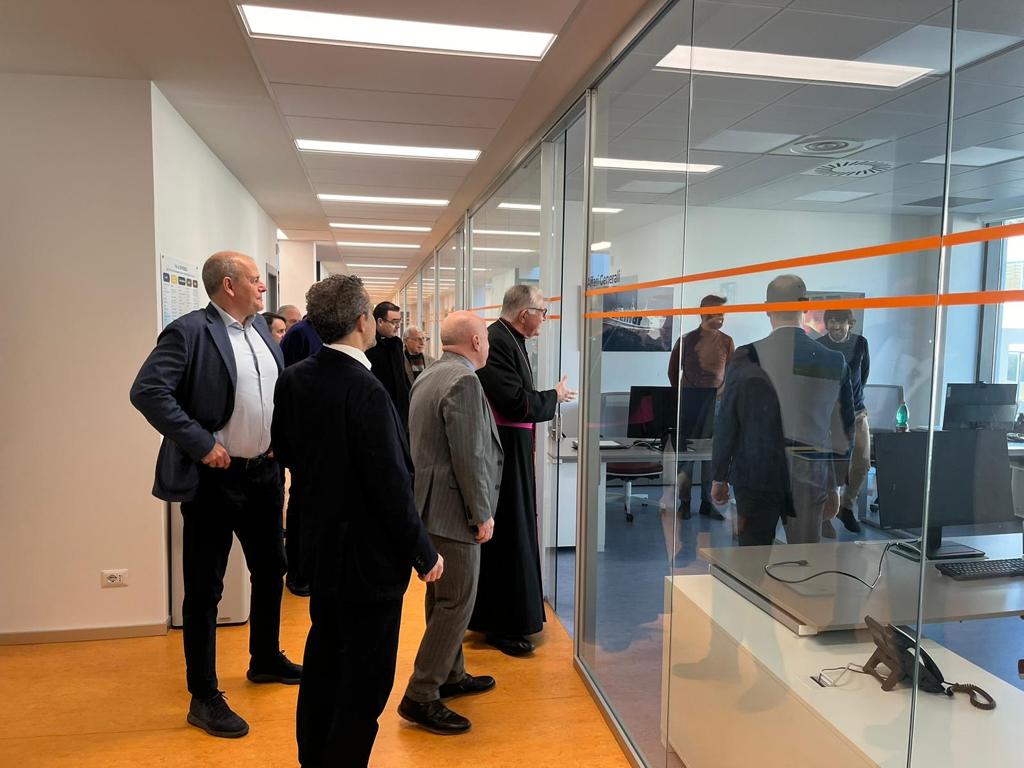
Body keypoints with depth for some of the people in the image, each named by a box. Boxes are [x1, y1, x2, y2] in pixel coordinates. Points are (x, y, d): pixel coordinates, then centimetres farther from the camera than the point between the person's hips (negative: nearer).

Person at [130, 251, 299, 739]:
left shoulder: (261, 328, 8)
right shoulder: (189, 331, -14)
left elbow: (285, 387, 20)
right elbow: (147, 391, -22)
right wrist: (200, 443, -22)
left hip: (264, 473, 8)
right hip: (214, 480, -7)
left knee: (270, 570, 20)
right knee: (204, 589, 5)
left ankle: (266, 660, 41)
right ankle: (204, 697, 20)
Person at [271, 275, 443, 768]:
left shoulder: (294, 379, -2)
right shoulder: (365, 391, -25)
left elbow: (285, 450, 10)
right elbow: (391, 484, -23)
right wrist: (424, 554, -12)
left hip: (322, 542, 9)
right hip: (369, 554, -9)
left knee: (324, 657, 24)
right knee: (368, 675, 7)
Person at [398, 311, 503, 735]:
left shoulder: (426, 377, 11)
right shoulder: (464, 382, -19)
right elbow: (470, 456, -22)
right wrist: (483, 514, -14)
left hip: (430, 503, 10)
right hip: (452, 510, -10)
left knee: (443, 596, 20)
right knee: (457, 602, -2)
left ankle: (450, 674, 34)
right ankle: (421, 697, 6)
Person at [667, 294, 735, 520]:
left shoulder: (726, 341, 5)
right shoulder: (687, 340, -1)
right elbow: (673, 370, 7)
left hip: (715, 402, 2)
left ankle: (707, 502, 14)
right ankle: (684, 501, 11)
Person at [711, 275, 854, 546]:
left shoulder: (746, 358, -7)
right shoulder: (834, 361, 0)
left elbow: (726, 422, -4)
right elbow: (846, 426, 7)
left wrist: (719, 477, 5)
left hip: (756, 475, -2)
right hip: (810, 480, 2)